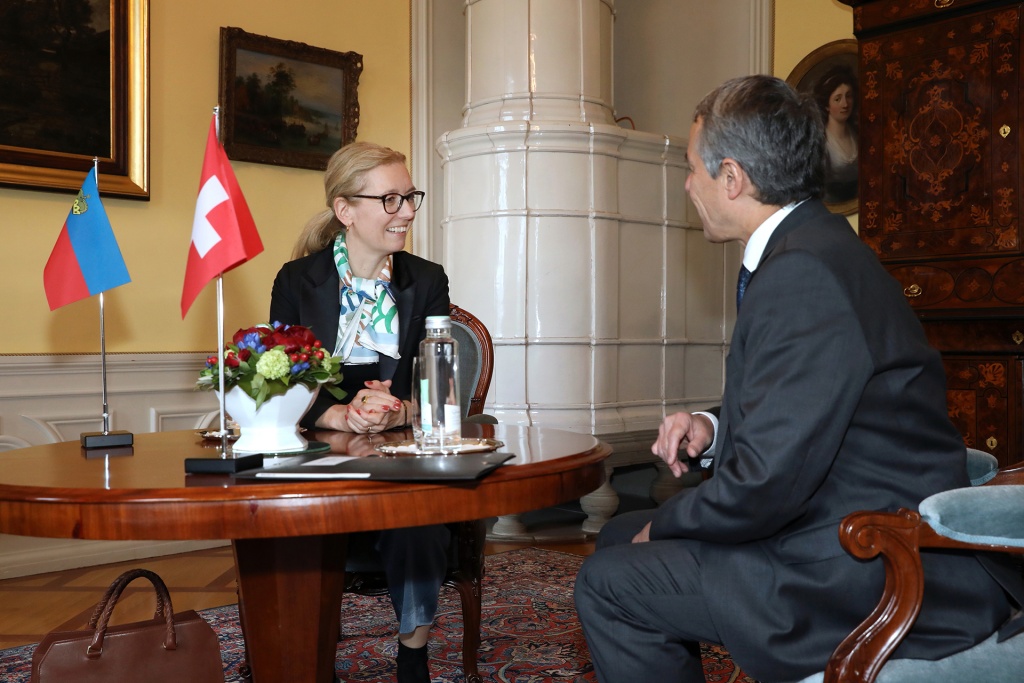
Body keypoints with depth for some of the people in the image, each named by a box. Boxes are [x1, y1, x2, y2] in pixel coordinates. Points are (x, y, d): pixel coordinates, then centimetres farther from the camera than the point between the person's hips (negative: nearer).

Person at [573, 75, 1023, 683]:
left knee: (609, 584, -10)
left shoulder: (804, 273, -25)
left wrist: (665, 524, -8)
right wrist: (714, 427, 1)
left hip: (879, 583, -10)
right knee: (620, 538, 14)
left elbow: (768, 485, -26)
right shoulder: (813, 245, 9)